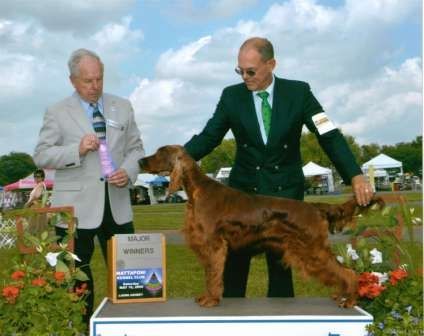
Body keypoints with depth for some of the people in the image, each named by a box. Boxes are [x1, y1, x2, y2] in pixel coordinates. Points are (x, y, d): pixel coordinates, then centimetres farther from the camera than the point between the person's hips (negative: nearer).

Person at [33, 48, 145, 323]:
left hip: (118, 206, 3)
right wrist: (77, 150, -18)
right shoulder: (57, 113, 1)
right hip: (76, 210, -3)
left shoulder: (123, 107, 10)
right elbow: (41, 156, -3)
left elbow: (136, 148, 11)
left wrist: (129, 171, -9)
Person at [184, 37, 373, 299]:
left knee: (281, 262, 6)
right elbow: (209, 137, -2)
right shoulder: (231, 96, -2)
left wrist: (356, 176, -20)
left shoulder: (299, 92, -6)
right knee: (235, 262, 4)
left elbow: (329, 136, -9)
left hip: (286, 192, -1)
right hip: (244, 191, 1)